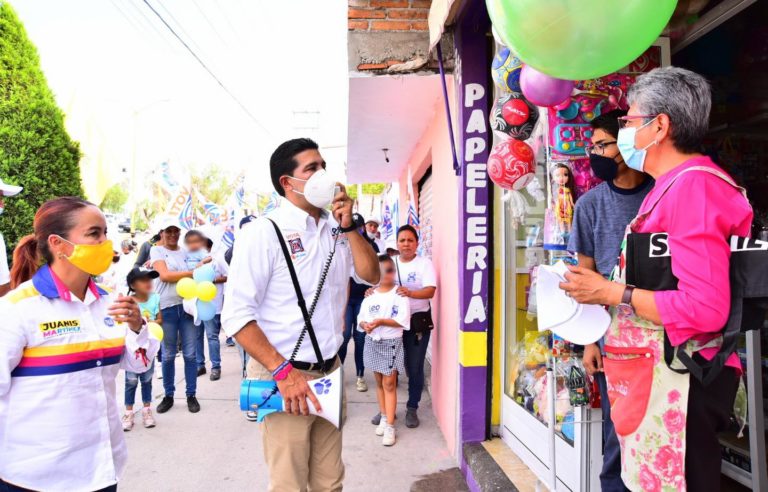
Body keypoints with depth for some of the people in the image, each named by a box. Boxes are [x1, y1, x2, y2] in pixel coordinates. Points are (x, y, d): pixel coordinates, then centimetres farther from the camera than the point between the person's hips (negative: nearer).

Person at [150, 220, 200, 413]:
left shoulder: (186, 252, 14)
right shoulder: (156, 250, 3)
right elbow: (165, 275, -11)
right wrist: (193, 273, -12)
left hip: (188, 306, 2)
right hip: (167, 308, -2)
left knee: (190, 354, 3)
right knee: (168, 355, 7)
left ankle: (191, 395, 14)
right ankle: (168, 395, 21)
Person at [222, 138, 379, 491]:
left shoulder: (336, 230, 8)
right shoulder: (263, 232, -11)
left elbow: (371, 275, 9)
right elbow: (236, 315, -15)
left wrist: (349, 226, -3)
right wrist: (284, 372, -22)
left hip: (329, 372, 6)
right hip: (283, 376, -5)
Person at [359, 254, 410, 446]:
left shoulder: (400, 294, -7)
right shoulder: (370, 295, 5)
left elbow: (403, 321, -15)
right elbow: (361, 318, 2)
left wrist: (381, 321, -24)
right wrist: (365, 325, -20)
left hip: (392, 343, -4)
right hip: (373, 342, 4)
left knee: (389, 383, -5)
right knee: (379, 382, 14)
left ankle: (390, 426, 0)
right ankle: (384, 417, 28)